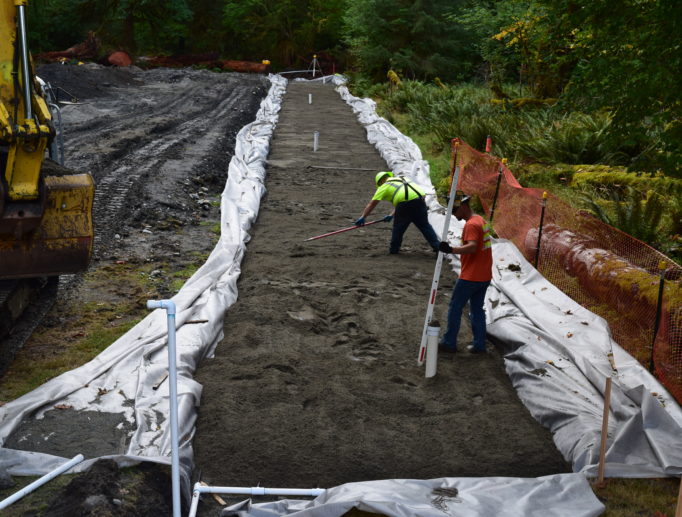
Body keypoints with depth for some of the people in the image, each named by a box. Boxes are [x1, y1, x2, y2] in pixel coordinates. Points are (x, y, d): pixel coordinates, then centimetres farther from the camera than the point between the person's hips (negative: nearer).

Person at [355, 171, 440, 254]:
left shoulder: (384, 186, 18)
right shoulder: (402, 179, 36)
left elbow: (372, 204, 17)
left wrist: (362, 217, 22)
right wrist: (392, 215, 47)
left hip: (406, 202, -5)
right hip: (419, 199, 5)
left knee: (398, 227, 13)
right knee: (425, 226, 14)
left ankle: (394, 249, 24)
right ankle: (437, 246, 11)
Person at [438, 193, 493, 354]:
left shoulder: (471, 224, -18)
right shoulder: (481, 220, 12)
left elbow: (472, 247, -33)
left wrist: (451, 249, -41)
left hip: (470, 277, -9)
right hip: (485, 276, 9)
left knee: (455, 307, 3)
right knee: (477, 309, 14)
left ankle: (449, 343, 10)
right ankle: (479, 345, 15)